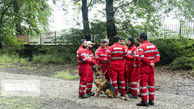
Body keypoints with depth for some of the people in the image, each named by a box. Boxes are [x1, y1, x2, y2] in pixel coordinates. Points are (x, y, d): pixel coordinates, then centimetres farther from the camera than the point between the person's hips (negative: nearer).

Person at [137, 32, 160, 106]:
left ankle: (144, 101, 1)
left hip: (144, 67, -6)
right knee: (151, 83, 13)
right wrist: (153, 62, -5)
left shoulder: (141, 46, -11)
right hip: (152, 67, 6)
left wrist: (149, 63, -13)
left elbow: (142, 57, -22)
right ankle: (151, 100, 17)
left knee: (143, 83, 1)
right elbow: (157, 55, 5)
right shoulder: (153, 46, 9)